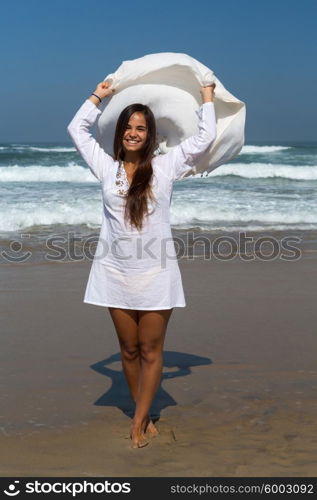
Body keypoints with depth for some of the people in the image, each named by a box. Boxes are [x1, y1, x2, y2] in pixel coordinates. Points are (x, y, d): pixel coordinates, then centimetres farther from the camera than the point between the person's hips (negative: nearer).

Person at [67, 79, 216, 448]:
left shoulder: (165, 166, 2)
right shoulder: (106, 167, 7)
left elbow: (205, 137, 5)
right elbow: (77, 128, 19)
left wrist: (207, 99, 16)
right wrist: (99, 96, 27)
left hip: (155, 274, -2)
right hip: (116, 274, 2)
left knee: (150, 351, 3)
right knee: (129, 350, 10)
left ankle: (139, 421, 13)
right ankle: (143, 416, 25)